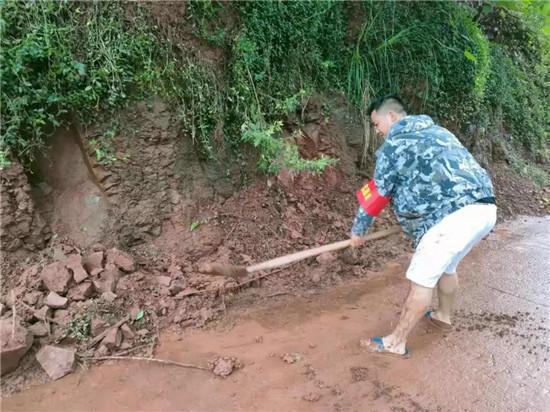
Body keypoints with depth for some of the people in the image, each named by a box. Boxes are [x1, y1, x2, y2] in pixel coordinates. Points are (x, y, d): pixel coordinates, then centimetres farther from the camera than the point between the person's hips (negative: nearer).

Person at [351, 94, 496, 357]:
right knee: (446, 266, 27)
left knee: (422, 279, -2)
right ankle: (444, 316, 46)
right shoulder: (437, 131, 26)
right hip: (484, 208, 9)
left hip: (455, 214, -9)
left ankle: (396, 343, 8)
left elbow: (377, 193, 4)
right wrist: (415, 223, 43)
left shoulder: (394, 143, 0)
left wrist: (358, 231, 17)